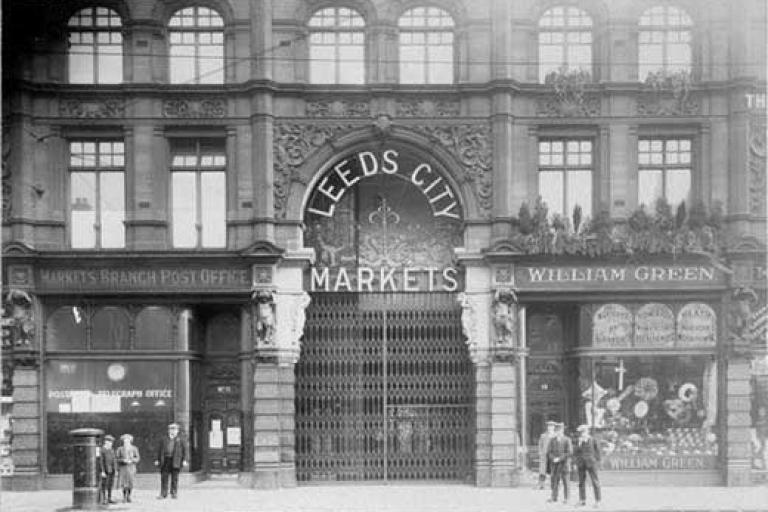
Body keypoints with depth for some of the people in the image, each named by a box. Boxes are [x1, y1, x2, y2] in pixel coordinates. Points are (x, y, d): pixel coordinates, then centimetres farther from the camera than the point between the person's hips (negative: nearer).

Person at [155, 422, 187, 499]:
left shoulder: (179, 440, 6)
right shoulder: (164, 439, 10)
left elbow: (184, 450, 7)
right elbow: (159, 449, 13)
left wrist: (184, 460, 0)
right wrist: (157, 459, 9)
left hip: (175, 461, -1)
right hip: (165, 460, 1)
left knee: (174, 478, 2)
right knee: (164, 477, 0)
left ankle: (174, 493, 10)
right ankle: (163, 494, 3)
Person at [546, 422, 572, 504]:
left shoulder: (567, 440, -2)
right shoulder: (552, 440, 8)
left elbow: (570, 452, -8)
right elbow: (549, 452, 7)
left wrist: (559, 459, -14)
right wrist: (553, 459, -12)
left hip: (564, 463, -3)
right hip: (554, 463, 3)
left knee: (565, 480, -1)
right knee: (554, 479, -2)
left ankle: (566, 498, 4)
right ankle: (554, 497, 1)